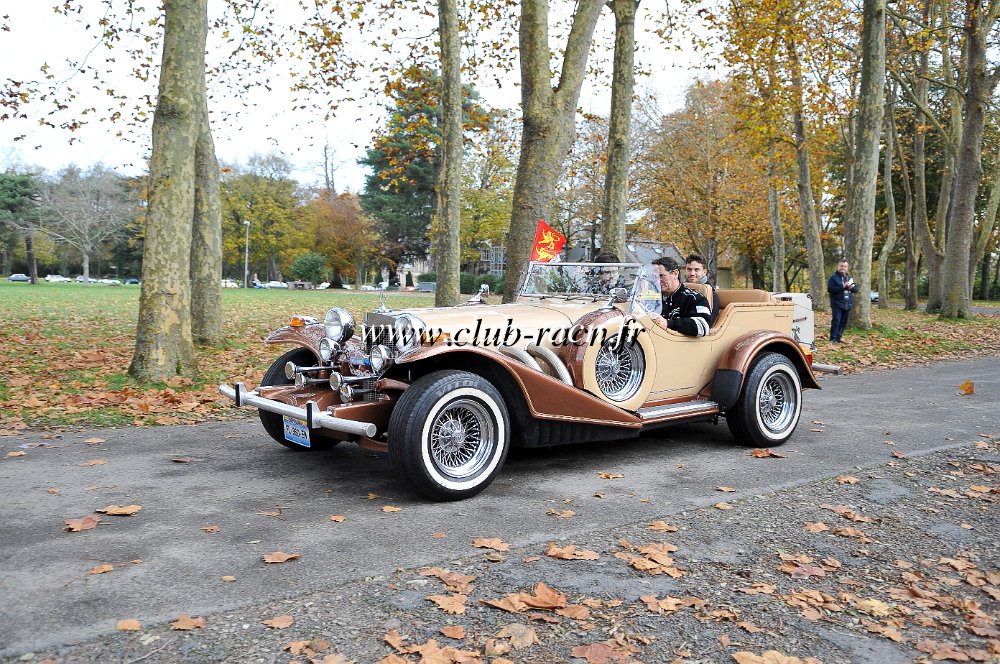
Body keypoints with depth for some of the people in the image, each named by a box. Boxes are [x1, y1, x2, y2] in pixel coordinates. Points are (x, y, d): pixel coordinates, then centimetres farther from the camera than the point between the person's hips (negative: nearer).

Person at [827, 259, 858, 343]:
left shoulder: (849, 277, 15)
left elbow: (856, 289, 15)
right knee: (836, 321, -12)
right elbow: (829, 289, -15)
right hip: (837, 304, -6)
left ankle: (838, 337, 16)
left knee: (844, 322, 8)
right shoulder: (833, 277, -3)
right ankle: (833, 338, -8)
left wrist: (851, 287, -9)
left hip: (848, 304, 6)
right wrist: (842, 287, -21)